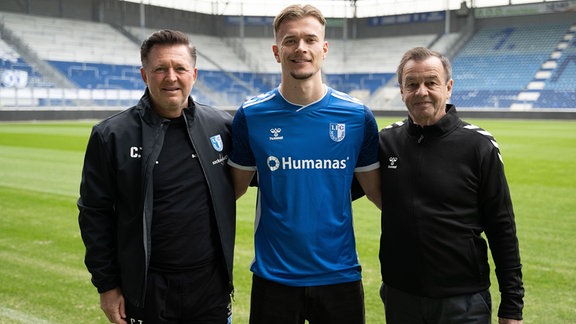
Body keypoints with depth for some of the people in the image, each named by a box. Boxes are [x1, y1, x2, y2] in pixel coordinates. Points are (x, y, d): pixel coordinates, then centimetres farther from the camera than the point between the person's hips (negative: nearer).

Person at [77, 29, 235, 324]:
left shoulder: (222, 125, 1)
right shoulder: (111, 135, -4)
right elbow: (95, 214, -1)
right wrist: (106, 285, -1)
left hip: (212, 285, 2)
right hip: (147, 290, -2)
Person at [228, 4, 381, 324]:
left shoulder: (357, 116, -3)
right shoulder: (251, 115, -4)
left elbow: (377, 191, 5)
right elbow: (235, 188, 5)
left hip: (340, 275, 1)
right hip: (273, 276, 0)